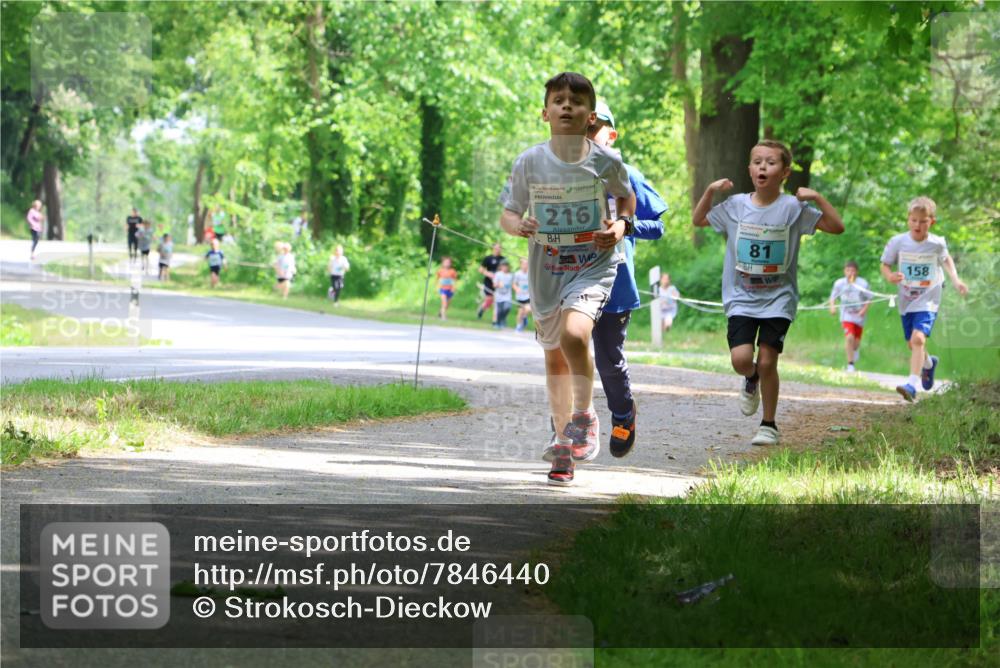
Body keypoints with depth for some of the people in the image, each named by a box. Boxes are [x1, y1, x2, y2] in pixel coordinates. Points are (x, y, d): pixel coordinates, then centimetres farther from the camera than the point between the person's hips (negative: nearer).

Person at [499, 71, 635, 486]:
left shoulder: (605, 161, -7)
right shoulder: (529, 162, -6)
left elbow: (625, 197, 12)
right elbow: (507, 215, 2)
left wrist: (621, 224, -8)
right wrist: (518, 225, -20)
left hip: (593, 265, -3)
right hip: (546, 269, 3)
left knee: (574, 334, -28)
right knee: (554, 357, 13)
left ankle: (584, 415, -4)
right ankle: (564, 442, 30)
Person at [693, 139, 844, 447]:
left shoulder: (793, 208, -5)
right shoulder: (736, 205, 2)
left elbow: (837, 227, -7)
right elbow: (698, 220, 15)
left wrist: (818, 198, -18)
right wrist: (710, 191, 1)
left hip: (778, 298, -2)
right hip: (741, 298, 2)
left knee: (767, 361, -6)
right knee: (741, 359, -14)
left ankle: (769, 425, 11)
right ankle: (750, 380, 24)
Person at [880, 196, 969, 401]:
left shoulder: (937, 244, -9)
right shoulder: (897, 242, -10)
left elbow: (946, 259, 13)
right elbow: (885, 265, -1)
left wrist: (955, 279, 2)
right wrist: (889, 276, -23)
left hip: (928, 301, -3)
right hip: (906, 300, 3)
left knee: (918, 339, -24)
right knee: (912, 344, 18)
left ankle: (912, 384, -28)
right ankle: (929, 363, 53)